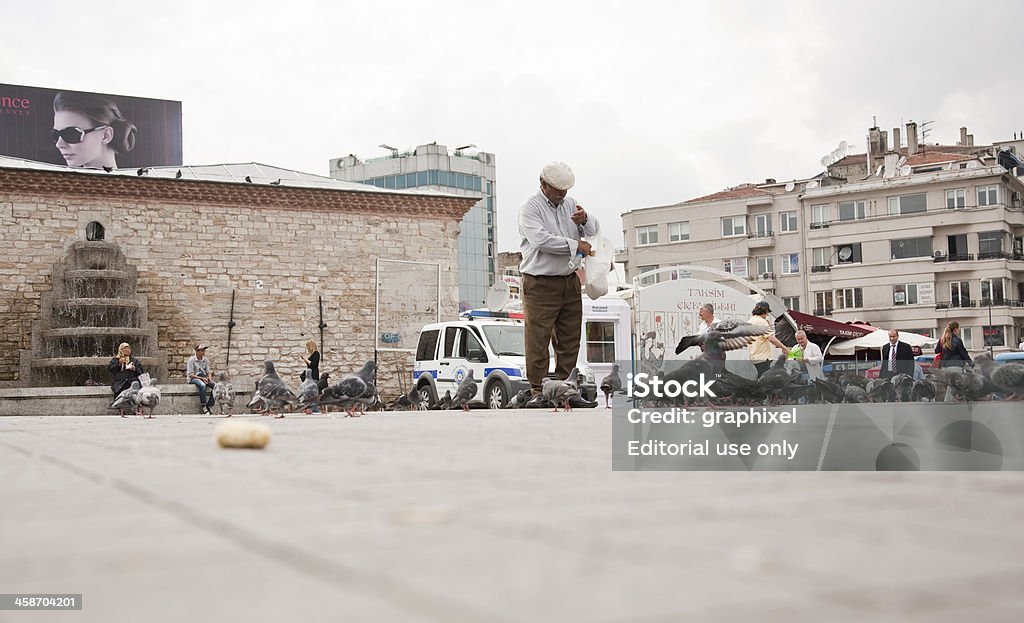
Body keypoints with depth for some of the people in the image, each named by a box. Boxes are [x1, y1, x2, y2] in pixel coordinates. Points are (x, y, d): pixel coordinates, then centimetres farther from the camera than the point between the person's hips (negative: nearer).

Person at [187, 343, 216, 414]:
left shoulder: (206, 360, 10)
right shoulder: (191, 359, -8)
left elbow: (208, 372, 11)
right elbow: (191, 374, -12)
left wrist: (209, 377, -13)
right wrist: (202, 378, -23)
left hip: (204, 378, 6)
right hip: (193, 378, -6)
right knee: (202, 385, -39)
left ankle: (209, 405, -18)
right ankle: (203, 406, -29)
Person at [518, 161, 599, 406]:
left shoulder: (570, 204, 15)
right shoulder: (530, 208, -6)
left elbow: (594, 230, 14)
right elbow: (541, 240, -20)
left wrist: (584, 220, -9)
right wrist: (576, 245, -15)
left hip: (569, 282, 6)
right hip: (540, 284, -6)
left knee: (570, 340, 7)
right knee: (538, 340, -7)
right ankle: (538, 391, -2)